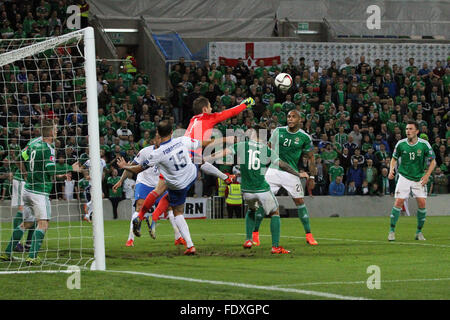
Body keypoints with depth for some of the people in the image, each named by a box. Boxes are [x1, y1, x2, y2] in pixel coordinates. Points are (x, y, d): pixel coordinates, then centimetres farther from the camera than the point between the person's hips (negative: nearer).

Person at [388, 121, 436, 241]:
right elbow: (394, 158, 9)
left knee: (422, 203, -9)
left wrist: (427, 175, -11)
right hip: (404, 177, 0)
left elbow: (433, 161, 1)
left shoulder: (424, 144, -8)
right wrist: (391, 170, -9)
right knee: (398, 202, -12)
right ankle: (392, 230, -2)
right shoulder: (400, 144, -5)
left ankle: (419, 231, 7)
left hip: (419, 178, 0)